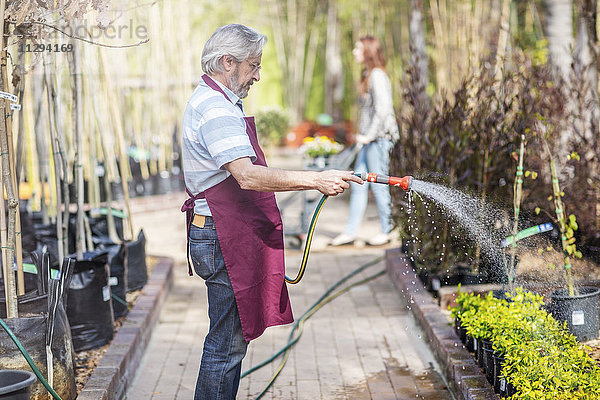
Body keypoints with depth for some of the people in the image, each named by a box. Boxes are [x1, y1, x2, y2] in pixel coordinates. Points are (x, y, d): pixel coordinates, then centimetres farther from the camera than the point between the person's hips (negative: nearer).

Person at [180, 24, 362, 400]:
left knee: (232, 336, 16)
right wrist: (315, 180, -28)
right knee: (228, 341, -4)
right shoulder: (216, 108, -17)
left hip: (232, 234, 11)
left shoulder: (216, 101, 19)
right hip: (223, 238, -11)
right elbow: (248, 176, -29)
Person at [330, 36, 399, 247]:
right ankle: (350, 232, 13)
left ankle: (386, 231, 12)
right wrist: (363, 136, 16)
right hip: (368, 139, 9)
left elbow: (382, 109, -21)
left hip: (378, 138, -9)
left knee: (378, 186, 0)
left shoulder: (377, 76, -13)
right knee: (358, 185, 9)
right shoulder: (367, 75, 16)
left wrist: (369, 136, -17)